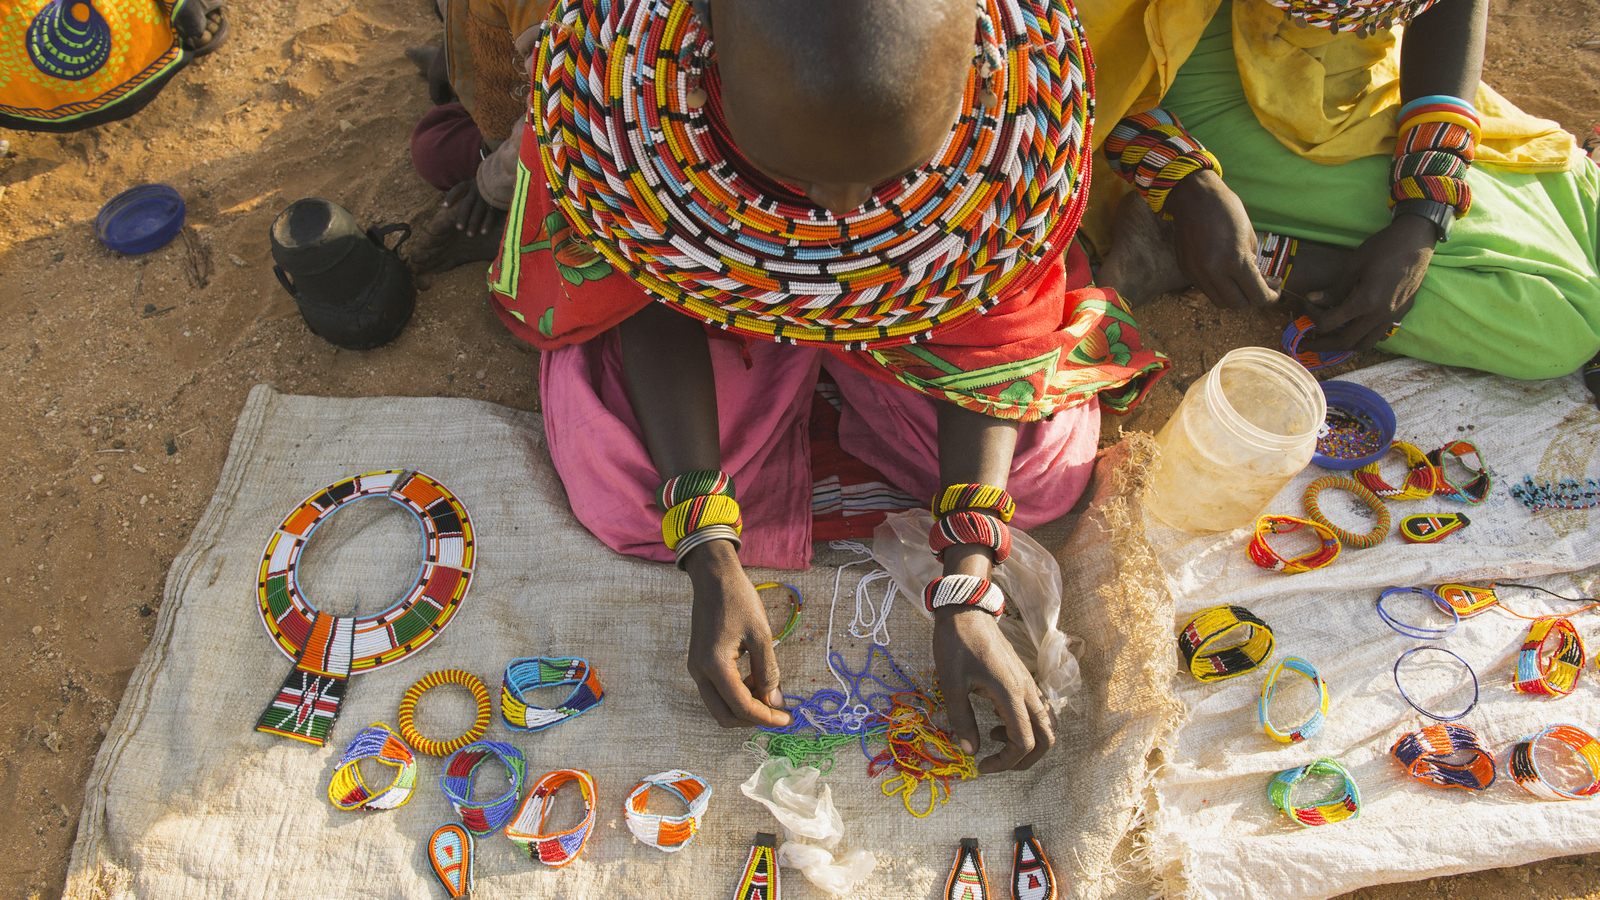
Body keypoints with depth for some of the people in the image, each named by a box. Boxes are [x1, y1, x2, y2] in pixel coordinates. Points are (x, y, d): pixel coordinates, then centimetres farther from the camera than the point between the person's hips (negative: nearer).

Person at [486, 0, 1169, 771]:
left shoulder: (1028, 77, -35)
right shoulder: (611, 63, -36)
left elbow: (992, 330, -23)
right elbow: (650, 306, -22)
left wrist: (967, 595, -29)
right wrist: (711, 562, -29)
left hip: (914, 286, 1)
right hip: (709, 272, 0)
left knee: (1046, 468, -13)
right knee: (622, 494, -17)